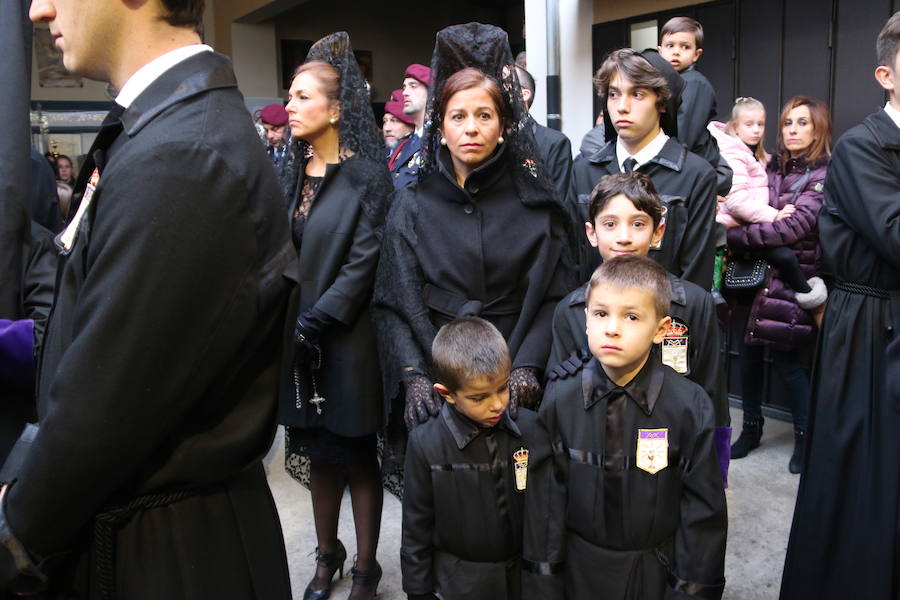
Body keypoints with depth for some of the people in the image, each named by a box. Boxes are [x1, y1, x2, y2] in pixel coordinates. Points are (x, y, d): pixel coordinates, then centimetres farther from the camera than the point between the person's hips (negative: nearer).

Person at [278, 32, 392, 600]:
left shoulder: (366, 176, -9)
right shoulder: (295, 173, 10)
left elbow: (363, 265, -15)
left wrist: (316, 323, -16)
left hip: (346, 341, -6)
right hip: (299, 339, 6)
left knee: (357, 456, 6)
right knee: (317, 451, 15)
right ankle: (328, 554, 33)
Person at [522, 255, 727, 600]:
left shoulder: (689, 407, -15)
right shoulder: (561, 399, -11)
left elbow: (703, 508, -8)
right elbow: (545, 495, -5)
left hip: (656, 571, -1)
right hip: (579, 570, 1)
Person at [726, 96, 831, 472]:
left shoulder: (824, 175, -7)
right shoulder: (773, 167, 11)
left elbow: (795, 226, -18)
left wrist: (736, 236, -18)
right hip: (759, 268, 5)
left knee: (784, 353, -3)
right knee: (749, 349, 5)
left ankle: (805, 433, 17)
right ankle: (751, 426, 22)